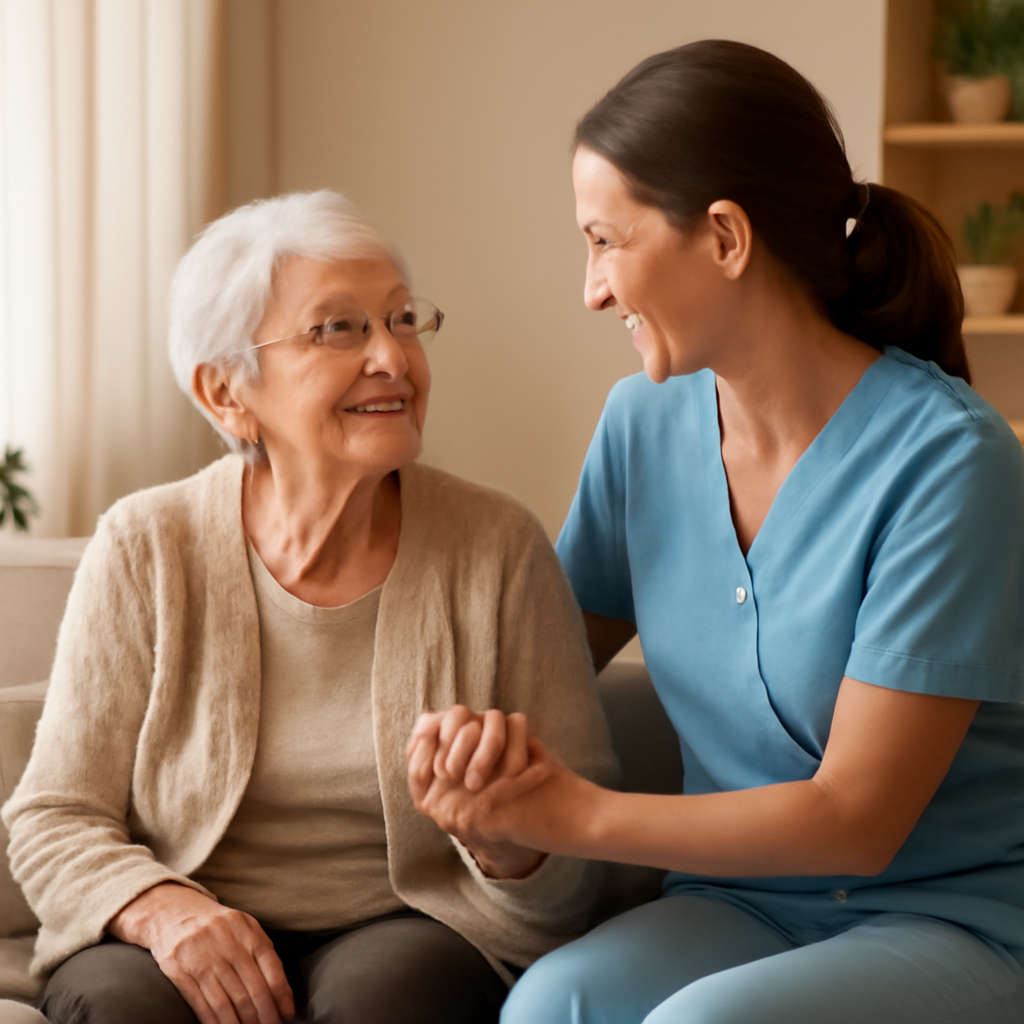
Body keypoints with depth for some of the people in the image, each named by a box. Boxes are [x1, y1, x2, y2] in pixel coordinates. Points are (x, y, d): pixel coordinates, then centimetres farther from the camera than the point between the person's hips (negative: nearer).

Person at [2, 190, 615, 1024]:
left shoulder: (498, 547, -4)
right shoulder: (146, 552, -3)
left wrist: (507, 844, -25)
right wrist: (161, 907, -19)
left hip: (412, 937, 0)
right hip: (191, 953, 1)